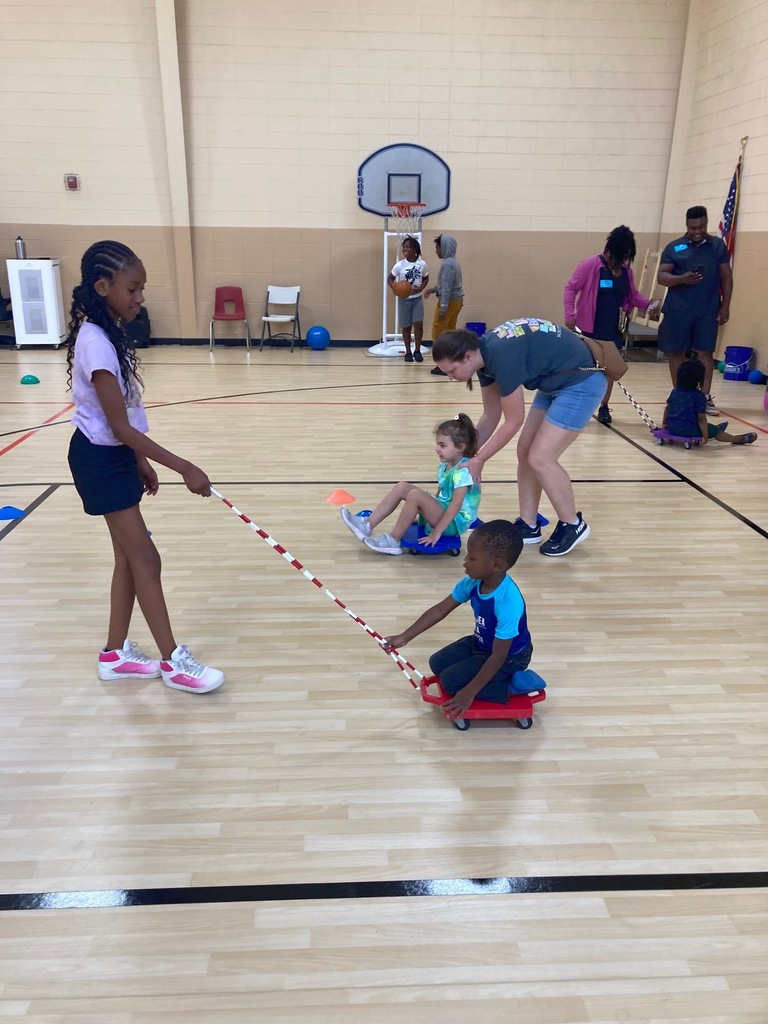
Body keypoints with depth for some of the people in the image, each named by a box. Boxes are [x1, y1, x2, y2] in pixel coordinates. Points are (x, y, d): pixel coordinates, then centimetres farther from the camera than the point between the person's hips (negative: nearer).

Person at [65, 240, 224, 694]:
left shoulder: (110, 333, 6)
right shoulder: (95, 344, -24)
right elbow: (119, 427, -25)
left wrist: (141, 463, 17)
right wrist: (184, 468, -25)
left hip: (116, 456, 9)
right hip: (100, 460, -9)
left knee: (130, 557, 13)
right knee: (146, 558, -3)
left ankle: (115, 653, 26)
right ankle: (174, 661, 9)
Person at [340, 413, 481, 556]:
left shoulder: (462, 470, -22)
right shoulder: (444, 466, 8)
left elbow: (456, 504, -27)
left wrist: (437, 532, -27)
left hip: (456, 522, -10)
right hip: (443, 512, 10)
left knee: (416, 494, -30)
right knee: (402, 487, 0)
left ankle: (393, 541, -16)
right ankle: (367, 525, -4)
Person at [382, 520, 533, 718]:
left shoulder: (508, 602, -39)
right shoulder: (474, 582, -17)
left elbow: (498, 657, -32)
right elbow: (440, 610, -6)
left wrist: (469, 693, -28)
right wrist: (405, 637, -8)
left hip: (510, 657, -7)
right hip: (481, 643, 7)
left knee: (451, 681, -13)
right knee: (437, 664, 4)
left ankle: (512, 686, -4)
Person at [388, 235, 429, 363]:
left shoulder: (422, 264, -5)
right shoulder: (399, 265, -9)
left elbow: (426, 278, 10)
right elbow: (390, 278, -1)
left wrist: (421, 288, -10)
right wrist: (393, 287, -22)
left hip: (417, 299, 0)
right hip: (404, 299, 0)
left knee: (418, 324, -11)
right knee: (406, 327, 5)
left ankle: (417, 351, 5)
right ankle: (408, 352, 19)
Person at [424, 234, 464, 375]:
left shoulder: (447, 264, -18)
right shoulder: (453, 262, 13)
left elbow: (447, 288, -22)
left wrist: (443, 308, -23)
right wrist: (433, 290, 17)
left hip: (449, 302, -10)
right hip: (456, 301, 10)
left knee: (438, 335, -4)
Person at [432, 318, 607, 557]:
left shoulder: (502, 356, -29)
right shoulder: (485, 353, -1)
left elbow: (513, 421, -20)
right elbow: (491, 416, 10)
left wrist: (479, 459, -12)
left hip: (582, 381, -9)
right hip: (556, 382, 9)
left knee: (540, 458, -11)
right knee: (525, 452, 7)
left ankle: (573, 525, 7)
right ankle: (528, 526, 17)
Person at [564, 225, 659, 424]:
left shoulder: (626, 271, 7)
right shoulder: (590, 265, -11)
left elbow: (632, 294, 17)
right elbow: (571, 289, -10)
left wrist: (648, 304, -1)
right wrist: (569, 314, -20)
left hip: (614, 329, 5)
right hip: (590, 327, -5)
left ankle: (604, 407, 22)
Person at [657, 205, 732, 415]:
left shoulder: (718, 245, 7)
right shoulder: (674, 247, 3)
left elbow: (726, 277, 9)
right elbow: (661, 276, -3)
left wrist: (725, 306, 2)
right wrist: (682, 279, -22)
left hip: (708, 311, 0)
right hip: (677, 311, 0)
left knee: (705, 352, -1)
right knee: (676, 353, 6)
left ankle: (705, 397, 3)